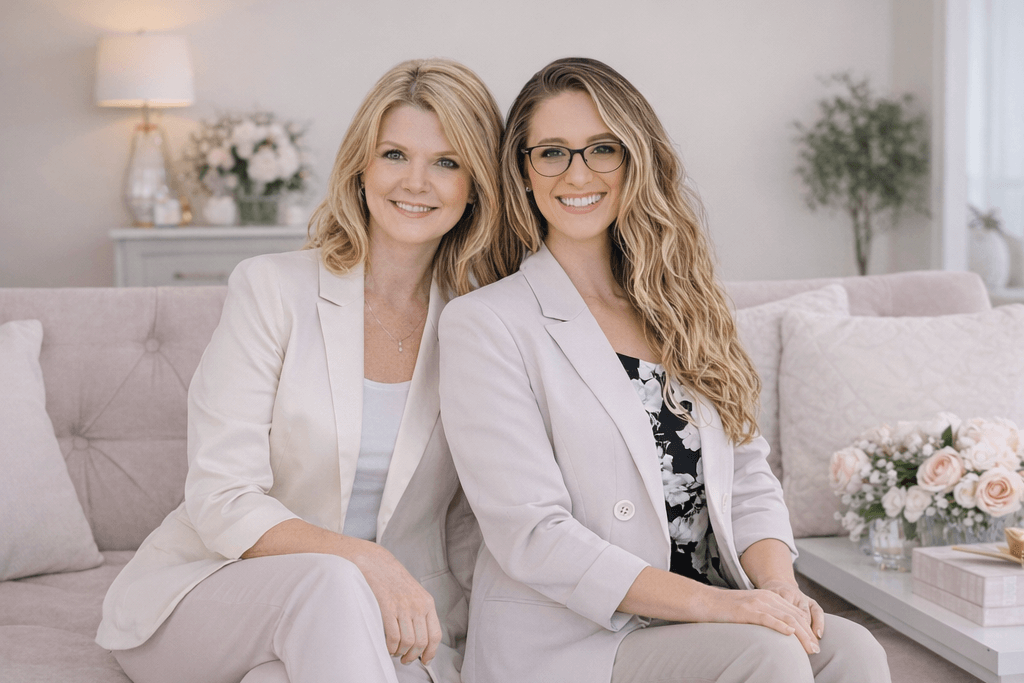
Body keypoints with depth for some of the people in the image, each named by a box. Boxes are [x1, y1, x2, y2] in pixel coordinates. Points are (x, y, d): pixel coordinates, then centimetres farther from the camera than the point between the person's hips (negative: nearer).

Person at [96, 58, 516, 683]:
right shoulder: (270, 289, -5)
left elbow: (468, 531, 7)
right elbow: (221, 501, -12)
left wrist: (434, 631, -10)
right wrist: (359, 558, -27)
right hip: (205, 598, -2)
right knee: (332, 584, -35)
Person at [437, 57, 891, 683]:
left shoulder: (681, 307, 14)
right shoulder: (484, 323, -5)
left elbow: (747, 475, 12)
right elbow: (531, 536, -12)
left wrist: (777, 584, -8)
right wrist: (710, 604, -20)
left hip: (714, 621, 5)